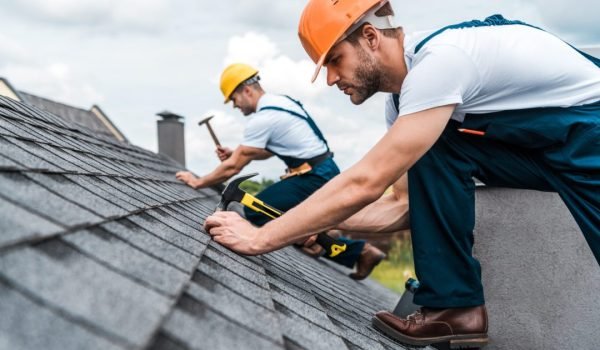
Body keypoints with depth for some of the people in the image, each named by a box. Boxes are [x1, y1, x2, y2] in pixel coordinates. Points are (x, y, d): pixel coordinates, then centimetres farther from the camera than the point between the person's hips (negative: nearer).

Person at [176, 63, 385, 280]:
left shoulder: (261, 118, -16)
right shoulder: (280, 102, 12)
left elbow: (233, 168, -12)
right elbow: (267, 150, 24)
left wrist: (198, 182, 0)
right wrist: (235, 153, 12)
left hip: (314, 178, -10)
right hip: (324, 173, 10)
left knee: (255, 211, -11)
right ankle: (362, 251, 13)